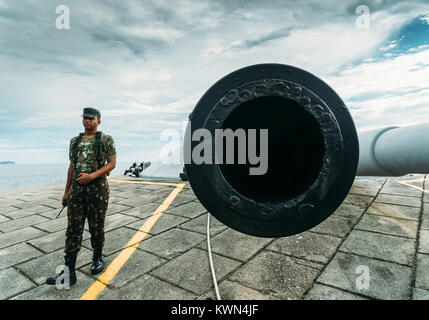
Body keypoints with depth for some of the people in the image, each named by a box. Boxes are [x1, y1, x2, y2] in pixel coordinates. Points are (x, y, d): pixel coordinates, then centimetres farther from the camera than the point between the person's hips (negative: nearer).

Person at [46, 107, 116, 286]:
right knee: (73, 228, 3)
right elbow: (72, 167, 17)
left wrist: (92, 176, -19)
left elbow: (112, 164, -6)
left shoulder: (106, 140, 0)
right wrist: (66, 191, 16)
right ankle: (69, 271, 8)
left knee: (97, 226, 7)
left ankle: (97, 259, 27)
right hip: (77, 188, 4)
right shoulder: (75, 141, 14)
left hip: (98, 188, -4)